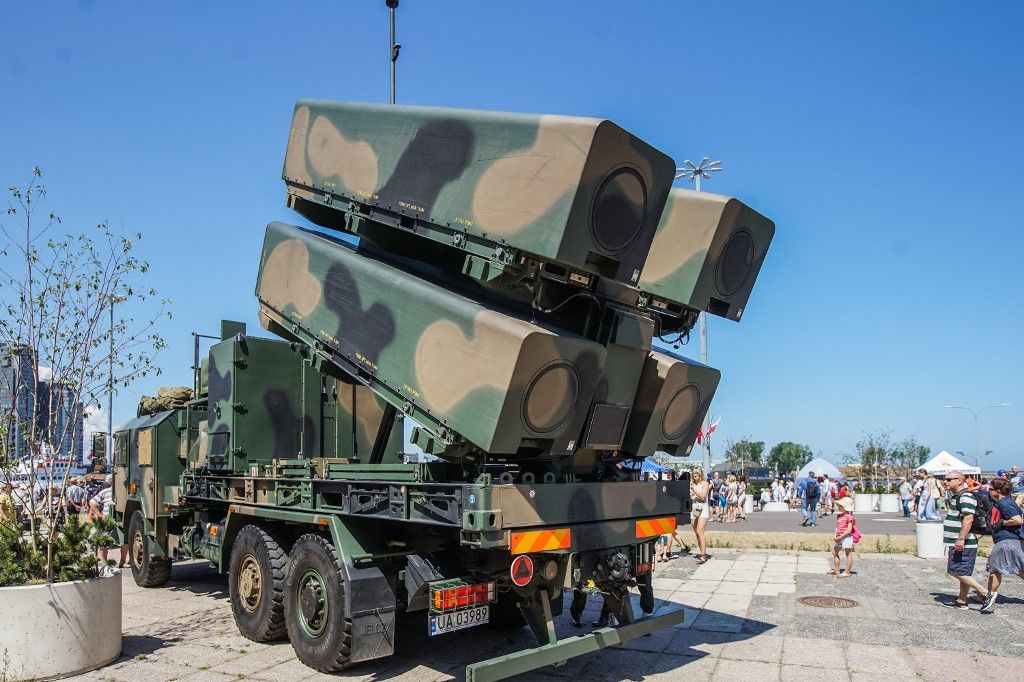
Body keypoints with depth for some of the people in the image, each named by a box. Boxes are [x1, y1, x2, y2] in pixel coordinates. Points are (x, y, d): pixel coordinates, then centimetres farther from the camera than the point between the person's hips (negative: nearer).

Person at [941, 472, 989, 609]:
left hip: (963, 543, -10)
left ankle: (984, 592, -6)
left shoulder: (966, 496, -15)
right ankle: (961, 601, 19)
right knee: (964, 573, 13)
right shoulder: (955, 496, 17)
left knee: (956, 571, -10)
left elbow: (968, 519, -26)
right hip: (955, 542, 10)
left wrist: (961, 539, -31)